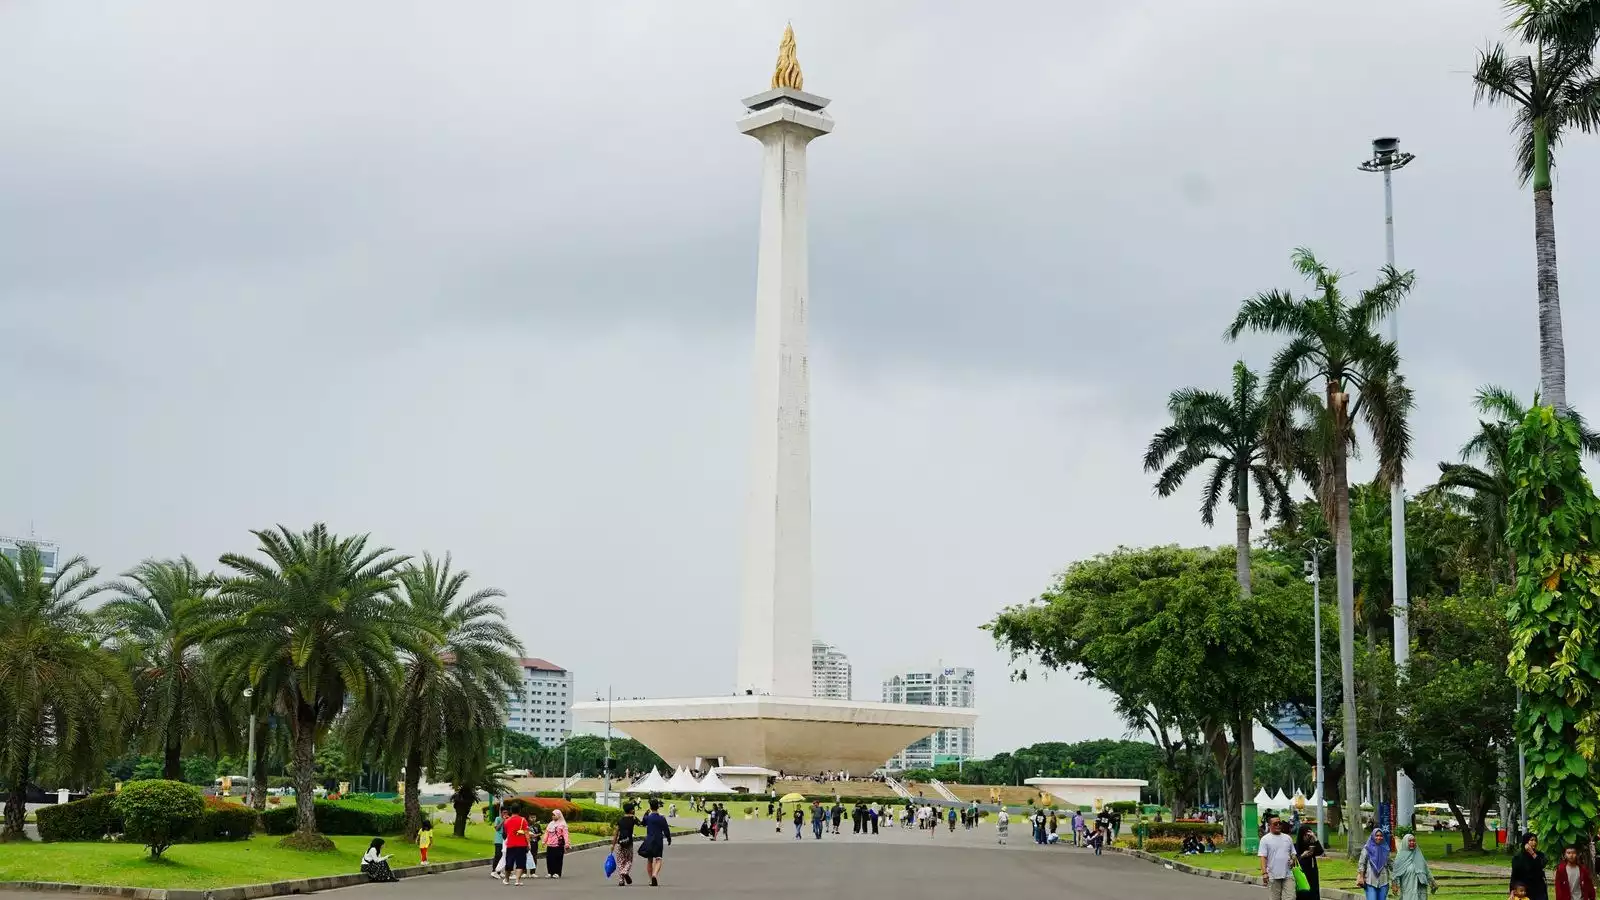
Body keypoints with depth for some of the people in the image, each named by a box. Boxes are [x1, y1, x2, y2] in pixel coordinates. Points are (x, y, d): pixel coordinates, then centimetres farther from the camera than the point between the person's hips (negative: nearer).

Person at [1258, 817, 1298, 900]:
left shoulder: (1288, 838, 14)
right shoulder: (1265, 839, 0)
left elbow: (1293, 854, 21)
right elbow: (1263, 857, -6)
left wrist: (1293, 860, -3)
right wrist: (1264, 873, -16)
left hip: (1288, 875, 3)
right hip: (1273, 876, -3)